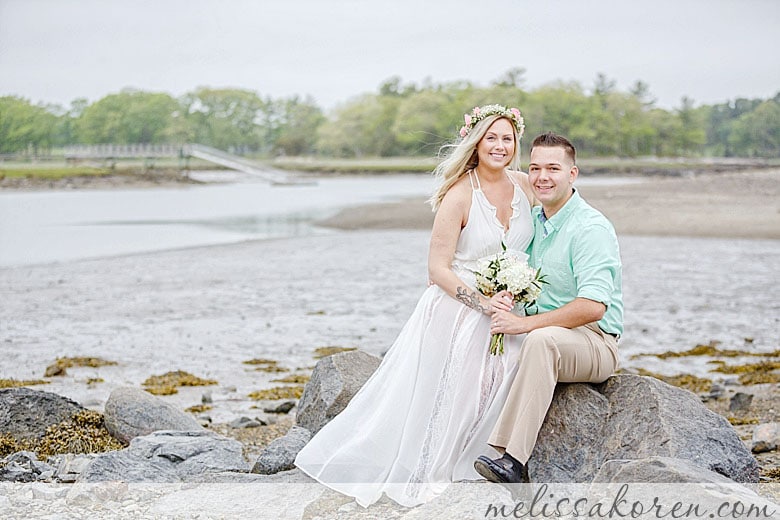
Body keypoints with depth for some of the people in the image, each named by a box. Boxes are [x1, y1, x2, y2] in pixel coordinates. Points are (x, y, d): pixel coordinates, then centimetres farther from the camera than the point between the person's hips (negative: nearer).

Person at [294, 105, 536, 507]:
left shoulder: (523, 185, 3)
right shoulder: (459, 194, -14)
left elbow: (533, 246, 19)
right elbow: (437, 269, -14)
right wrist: (482, 302, -23)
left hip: (504, 313, 6)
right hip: (456, 310, -5)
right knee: (432, 400, -4)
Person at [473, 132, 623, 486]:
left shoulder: (591, 228, -15)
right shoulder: (532, 220, 10)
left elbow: (592, 307, -26)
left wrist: (524, 324, -25)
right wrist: (503, 293, -4)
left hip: (594, 341, -8)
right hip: (542, 333, 8)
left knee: (541, 339, -38)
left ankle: (514, 461, -42)